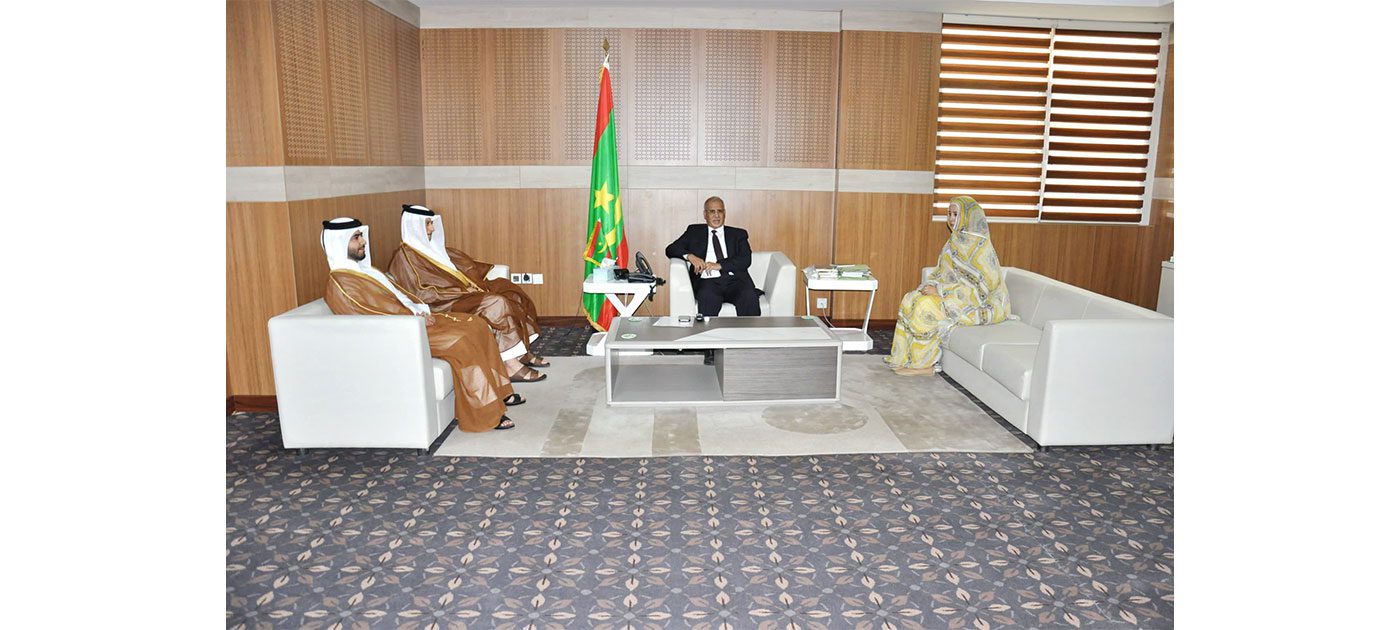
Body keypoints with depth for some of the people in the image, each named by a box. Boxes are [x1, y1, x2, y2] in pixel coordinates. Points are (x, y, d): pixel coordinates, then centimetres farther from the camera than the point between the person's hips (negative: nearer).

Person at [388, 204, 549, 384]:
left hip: (461, 292, 9)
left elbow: (463, 263, 20)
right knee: (497, 303, -26)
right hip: (445, 305, -9)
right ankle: (510, 364, -25)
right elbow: (423, 293, -17)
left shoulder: (431, 247, 18)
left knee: (510, 292, -5)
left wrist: (471, 283, 0)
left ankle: (521, 351, -5)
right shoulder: (405, 256, -9)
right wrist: (462, 290, -18)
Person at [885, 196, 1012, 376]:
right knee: (910, 299, -9)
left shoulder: (980, 246, -17)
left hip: (973, 303, -9)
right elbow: (942, 271, 15)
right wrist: (932, 284, -7)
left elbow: (974, 286, -22)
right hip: (951, 293, 9)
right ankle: (904, 355, -8)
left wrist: (940, 290, -22)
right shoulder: (956, 241, 11)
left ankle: (923, 363, -15)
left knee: (926, 306, -27)